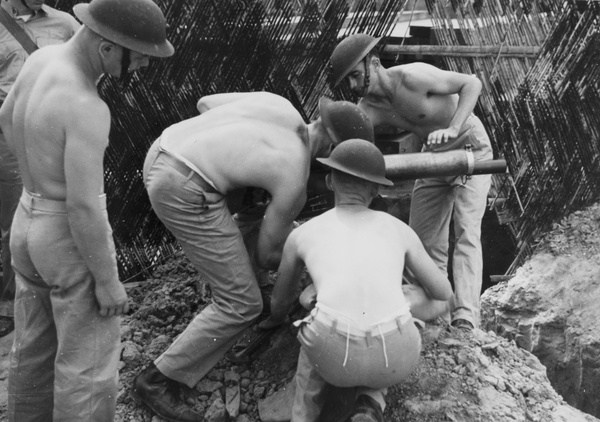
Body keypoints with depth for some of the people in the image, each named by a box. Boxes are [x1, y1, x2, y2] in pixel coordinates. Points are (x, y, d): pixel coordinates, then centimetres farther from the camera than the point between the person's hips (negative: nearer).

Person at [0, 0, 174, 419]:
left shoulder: (44, 57, -2)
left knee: (38, 348, 22)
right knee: (88, 360, 7)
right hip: (74, 239, -9)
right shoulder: (87, 109, -30)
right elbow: (83, 207, -29)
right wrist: (108, 281, -17)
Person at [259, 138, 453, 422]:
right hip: (394, 357, 0)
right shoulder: (399, 229, 23)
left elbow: (281, 299, 40)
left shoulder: (300, 235, 21)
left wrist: (274, 318, 65)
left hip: (333, 355, 1)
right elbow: (444, 293, 36)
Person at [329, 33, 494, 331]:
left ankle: (465, 318, -24)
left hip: (471, 148, -6)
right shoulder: (368, 108, -15)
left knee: (466, 231, -19)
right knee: (424, 240, 5)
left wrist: (452, 129, -37)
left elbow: (472, 83, -25)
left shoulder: (412, 77, -31)